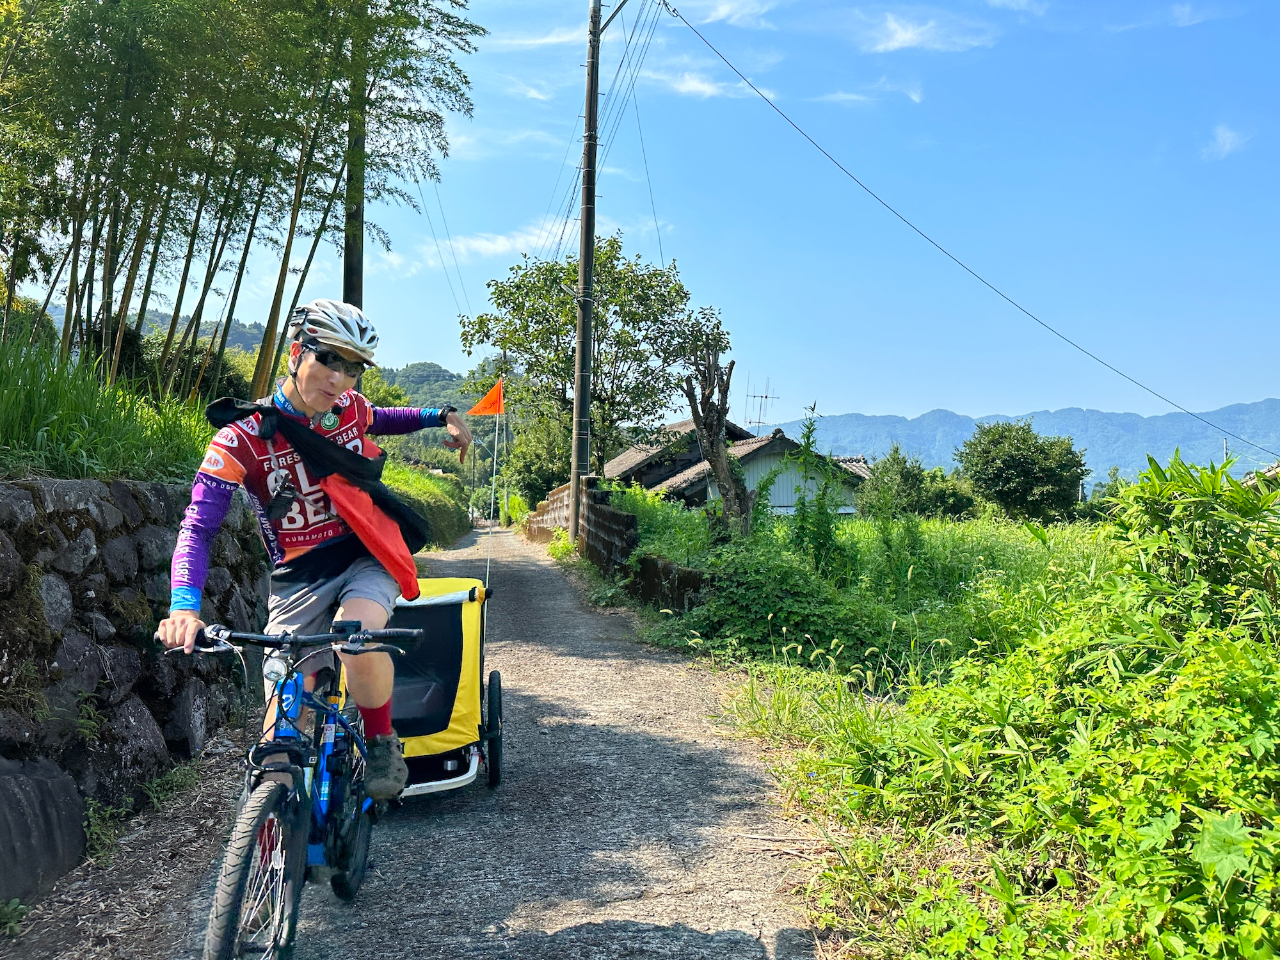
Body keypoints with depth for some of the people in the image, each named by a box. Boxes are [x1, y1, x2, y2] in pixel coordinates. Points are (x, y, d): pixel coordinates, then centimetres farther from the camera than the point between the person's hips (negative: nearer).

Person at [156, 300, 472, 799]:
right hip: (299, 579, -1)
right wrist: (184, 608, -36)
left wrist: (442, 415, 14)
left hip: (367, 559, 1)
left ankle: (382, 741, -5)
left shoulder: (350, 408, -1)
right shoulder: (242, 439, -13)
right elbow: (197, 527, -19)